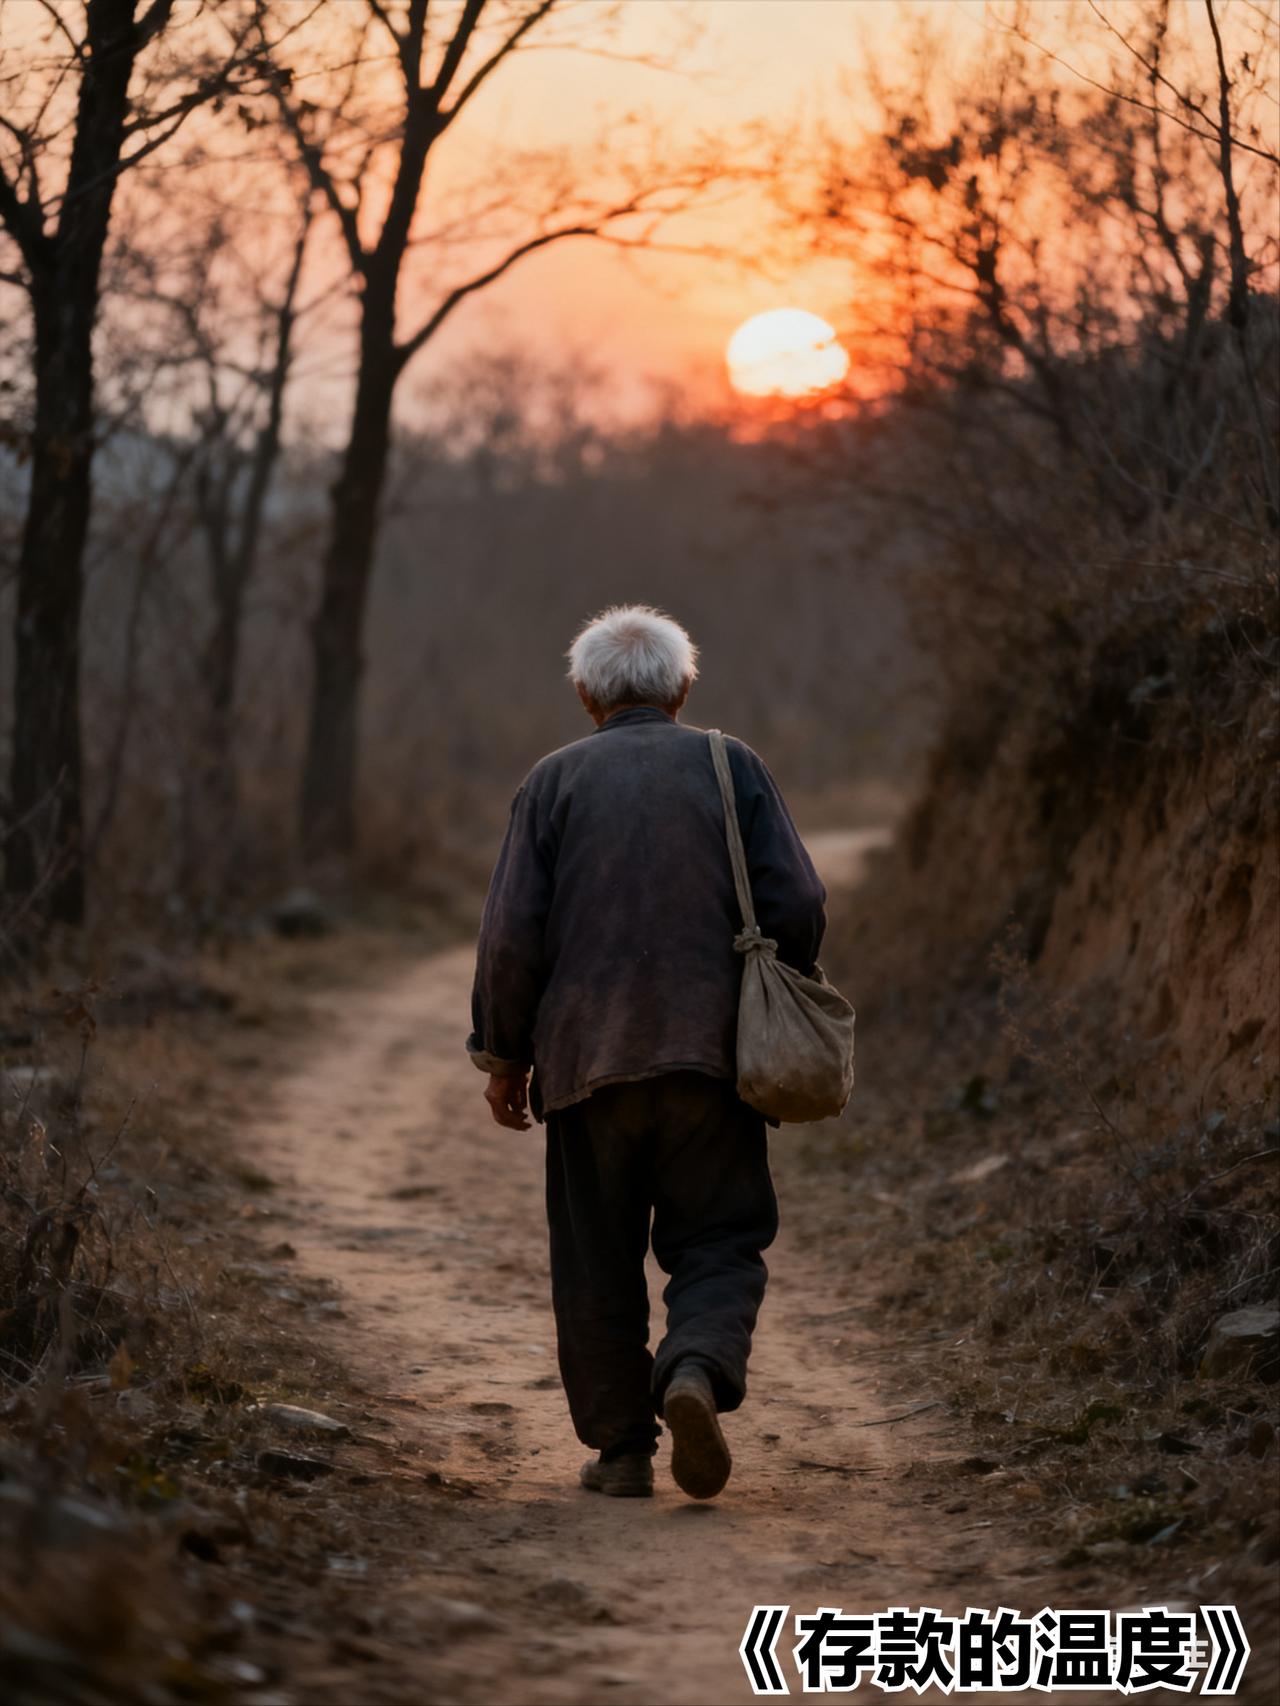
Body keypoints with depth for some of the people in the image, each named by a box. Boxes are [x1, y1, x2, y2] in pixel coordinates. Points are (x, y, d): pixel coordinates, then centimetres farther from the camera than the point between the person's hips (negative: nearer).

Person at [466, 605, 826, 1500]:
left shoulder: (555, 779, 5)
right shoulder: (733, 767, 5)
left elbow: (512, 933, -1)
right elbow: (800, 904, -1)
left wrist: (503, 1054, 9)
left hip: (586, 1055, 0)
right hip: (710, 1054, 0)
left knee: (598, 1259, 9)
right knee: (719, 1239, 7)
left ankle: (622, 1448, 11)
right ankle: (700, 1368, -20)